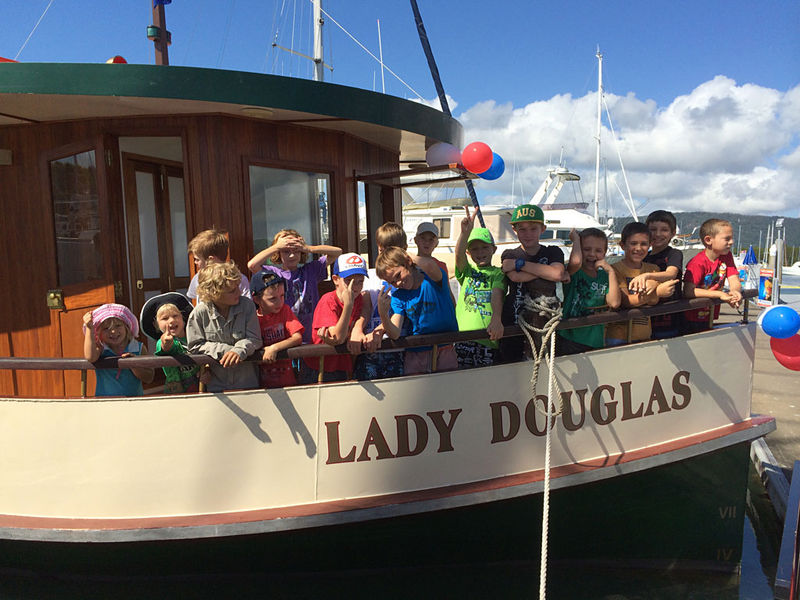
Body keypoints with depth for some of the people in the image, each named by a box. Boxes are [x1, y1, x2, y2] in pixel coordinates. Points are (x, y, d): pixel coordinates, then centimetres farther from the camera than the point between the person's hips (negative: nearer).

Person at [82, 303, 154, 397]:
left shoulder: (139, 348, 2)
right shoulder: (100, 348, 3)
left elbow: (149, 379, 1)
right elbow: (90, 357, -21)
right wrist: (89, 328, -18)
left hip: (134, 399, 0)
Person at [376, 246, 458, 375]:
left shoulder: (433, 279, -7)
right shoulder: (397, 297, 1)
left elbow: (430, 265, -34)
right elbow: (395, 334, -11)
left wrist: (408, 255, -13)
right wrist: (383, 314, -30)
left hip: (446, 349, -2)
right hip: (416, 354, 2)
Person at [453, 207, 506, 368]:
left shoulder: (498, 273, 11)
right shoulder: (466, 271, 17)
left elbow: (497, 294, -8)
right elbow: (459, 255, -4)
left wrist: (496, 318, -28)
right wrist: (465, 232, -23)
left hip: (487, 338, -1)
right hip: (462, 337, 2)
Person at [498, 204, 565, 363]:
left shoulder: (553, 252, 8)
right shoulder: (509, 255, 9)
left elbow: (557, 274, -14)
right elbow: (516, 277, -12)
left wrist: (520, 264, -9)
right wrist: (547, 270, -7)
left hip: (546, 322, 0)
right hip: (514, 324, 0)